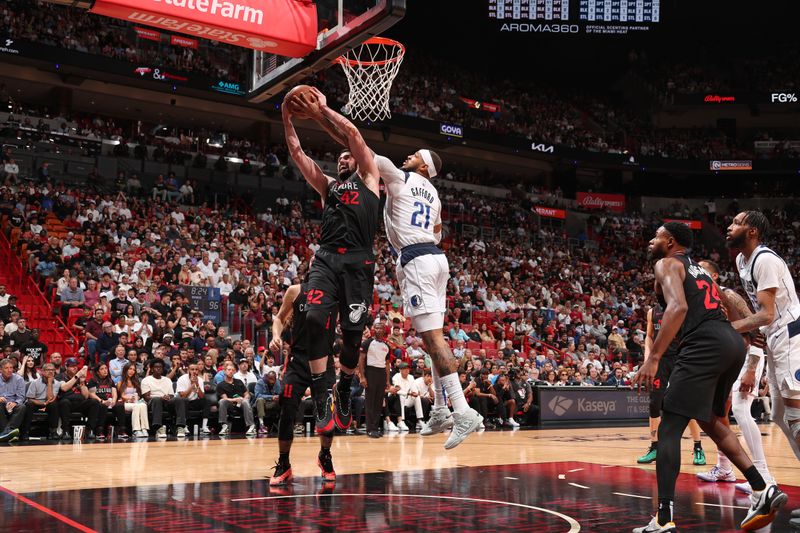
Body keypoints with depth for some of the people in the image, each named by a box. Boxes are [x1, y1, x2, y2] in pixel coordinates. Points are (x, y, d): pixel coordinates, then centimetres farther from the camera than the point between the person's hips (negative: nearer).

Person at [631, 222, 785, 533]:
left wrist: (653, 358, -20)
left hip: (704, 345, -9)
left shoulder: (667, 264, 4)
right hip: (734, 342, 9)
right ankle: (763, 490, 20)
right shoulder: (700, 268, 30)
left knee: (669, 428, -6)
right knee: (709, 420, 27)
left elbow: (678, 307, -15)